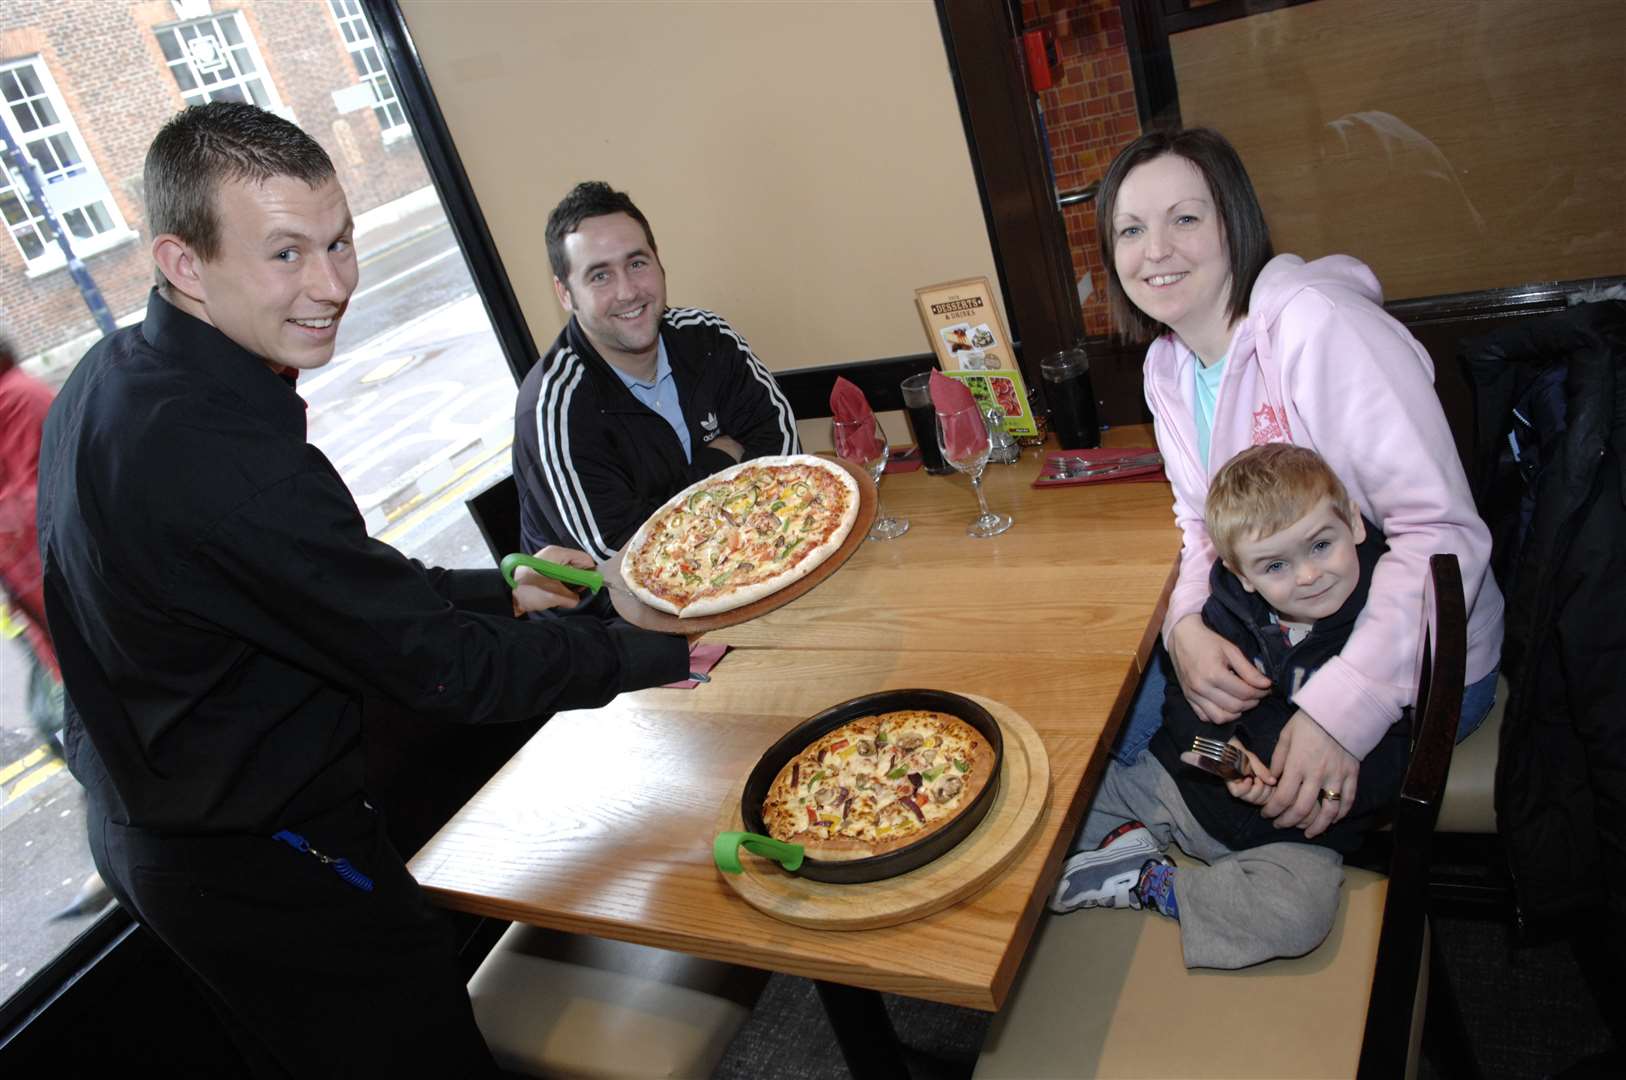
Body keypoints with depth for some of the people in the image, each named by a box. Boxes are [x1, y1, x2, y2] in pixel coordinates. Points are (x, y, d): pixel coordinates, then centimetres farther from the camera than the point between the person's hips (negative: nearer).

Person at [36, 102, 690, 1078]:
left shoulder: (115, 377, -2)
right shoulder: (221, 458, -34)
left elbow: (339, 588, 6)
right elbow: (434, 666, -26)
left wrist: (501, 591, 8)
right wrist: (660, 653, -16)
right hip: (266, 868, -9)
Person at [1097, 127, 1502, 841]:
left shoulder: (1319, 325, -24)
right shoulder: (1167, 365, 1)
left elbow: (1443, 533, -27)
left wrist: (1341, 709, -35)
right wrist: (1186, 625, -16)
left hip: (1416, 661, -7)